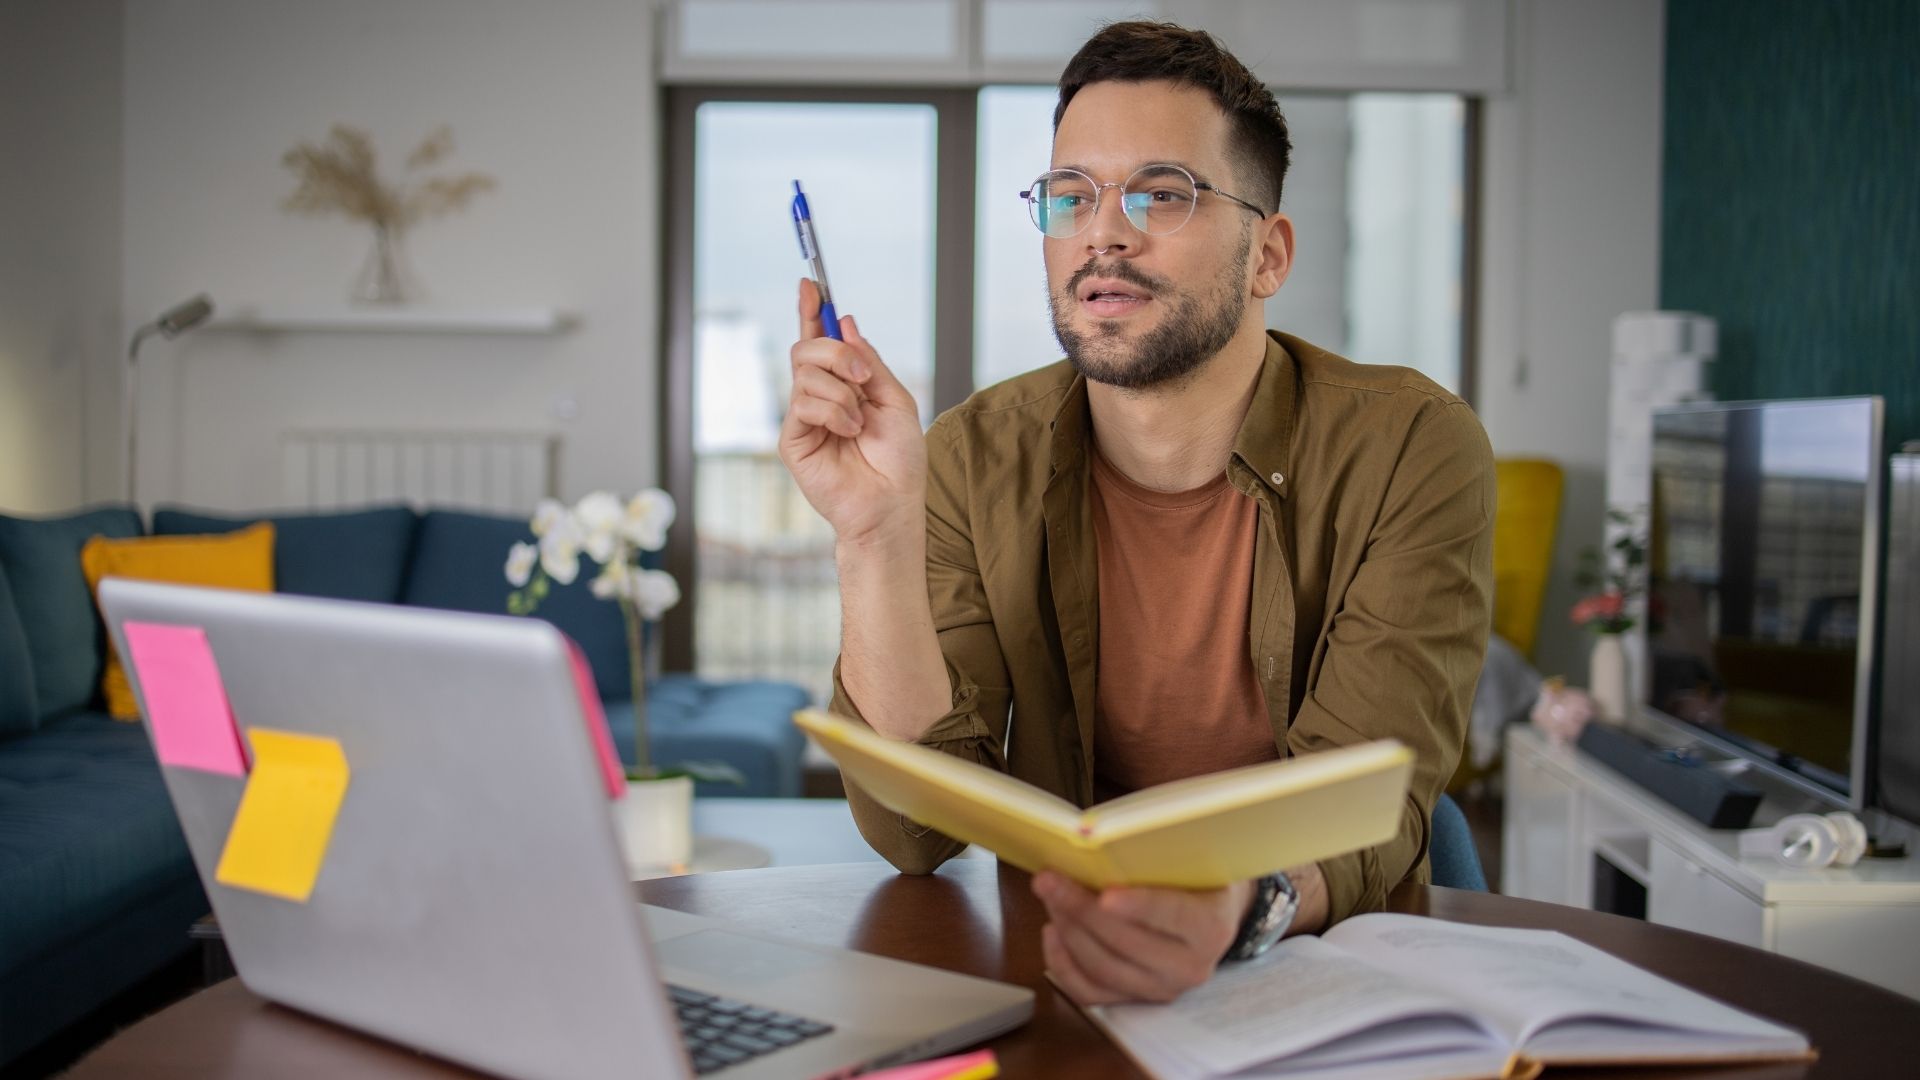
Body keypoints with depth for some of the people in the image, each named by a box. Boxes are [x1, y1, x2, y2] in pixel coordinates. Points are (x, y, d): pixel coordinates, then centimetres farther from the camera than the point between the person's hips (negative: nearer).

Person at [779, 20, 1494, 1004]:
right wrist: (876, 534, -24)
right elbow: (916, 834, -11)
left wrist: (1242, 903, -40)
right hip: (1055, 963, 1)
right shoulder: (975, 462, -4)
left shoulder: (1411, 449, -9)